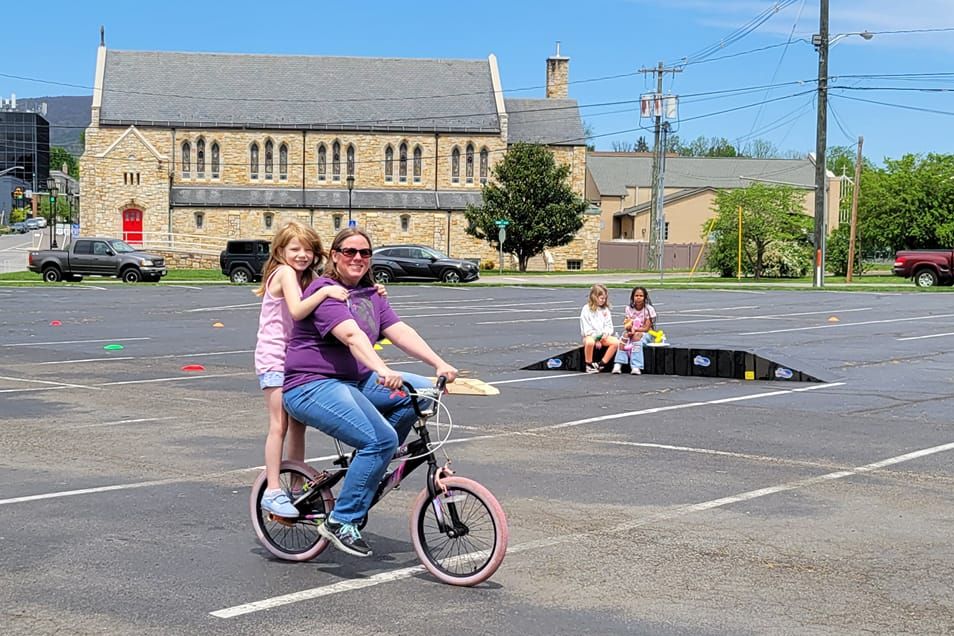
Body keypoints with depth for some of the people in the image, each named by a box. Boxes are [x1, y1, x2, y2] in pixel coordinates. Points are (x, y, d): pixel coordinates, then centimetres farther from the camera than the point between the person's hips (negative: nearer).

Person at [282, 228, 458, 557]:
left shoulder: (371, 295, 13)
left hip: (356, 381, 9)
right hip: (312, 386, -8)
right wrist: (383, 371, -46)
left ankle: (370, 461, 4)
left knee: (422, 392, -7)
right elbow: (352, 335, -30)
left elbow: (400, 331, 1)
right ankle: (341, 521, -15)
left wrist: (439, 364, -14)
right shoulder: (324, 291, -13)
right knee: (382, 438, -26)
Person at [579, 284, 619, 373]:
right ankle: (589, 365, -20)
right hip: (590, 336, -5)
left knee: (615, 342, -22)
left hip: (603, 336, 5)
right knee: (589, 342, -40)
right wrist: (596, 339, -15)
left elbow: (609, 325, 10)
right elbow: (586, 328, -9)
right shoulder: (587, 309, -3)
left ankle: (602, 364, -16)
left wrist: (606, 333, -12)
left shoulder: (605, 309, 12)